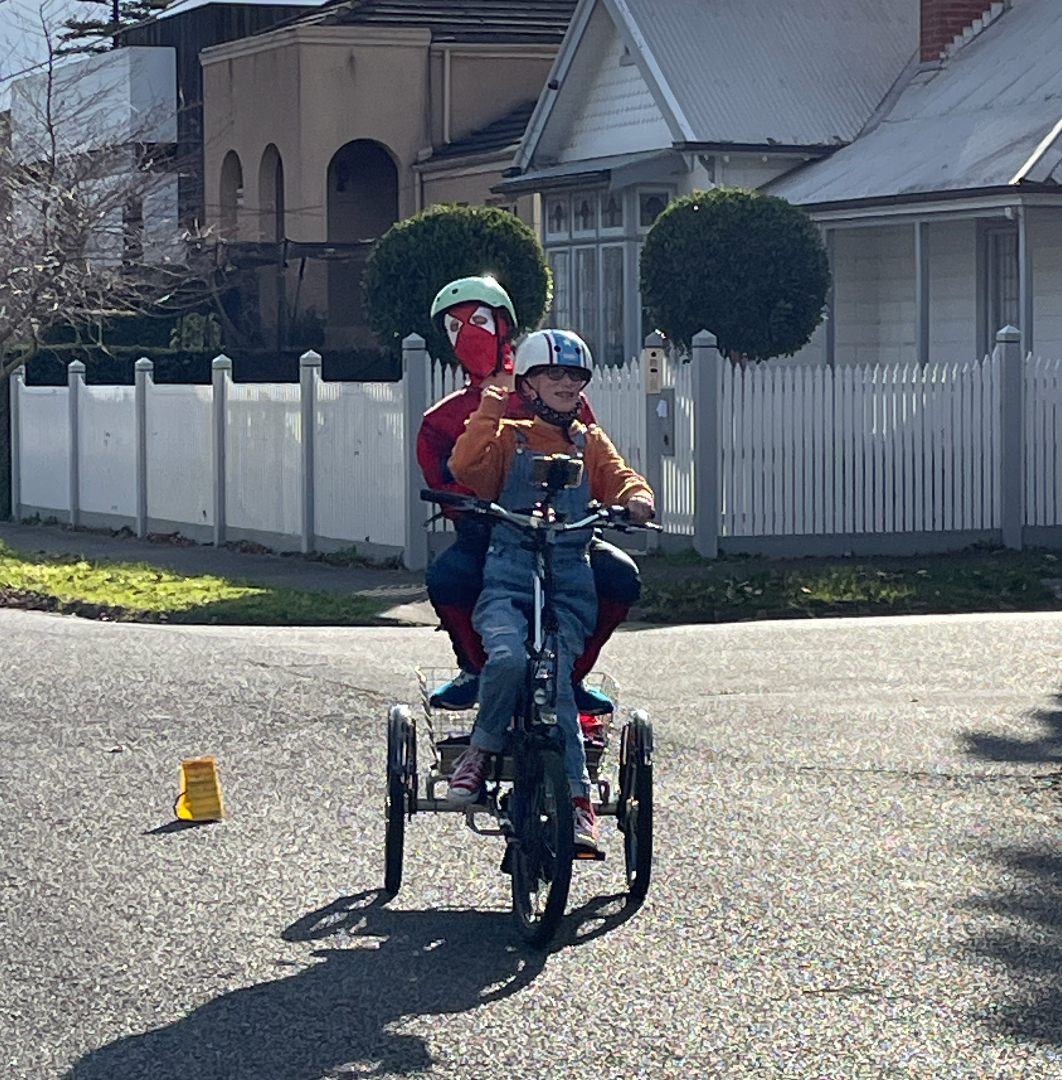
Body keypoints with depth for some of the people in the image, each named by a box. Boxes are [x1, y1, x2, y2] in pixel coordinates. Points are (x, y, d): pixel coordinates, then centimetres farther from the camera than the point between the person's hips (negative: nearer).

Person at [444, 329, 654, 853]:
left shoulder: (590, 443, 20)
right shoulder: (509, 437, 13)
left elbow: (620, 479, 5)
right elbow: (464, 466, -4)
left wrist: (636, 499, -18)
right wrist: (490, 409, -12)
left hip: (569, 587, 1)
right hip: (506, 579, -1)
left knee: (552, 672, -25)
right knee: (508, 657, -32)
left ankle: (575, 797, -23)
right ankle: (481, 750, -7)